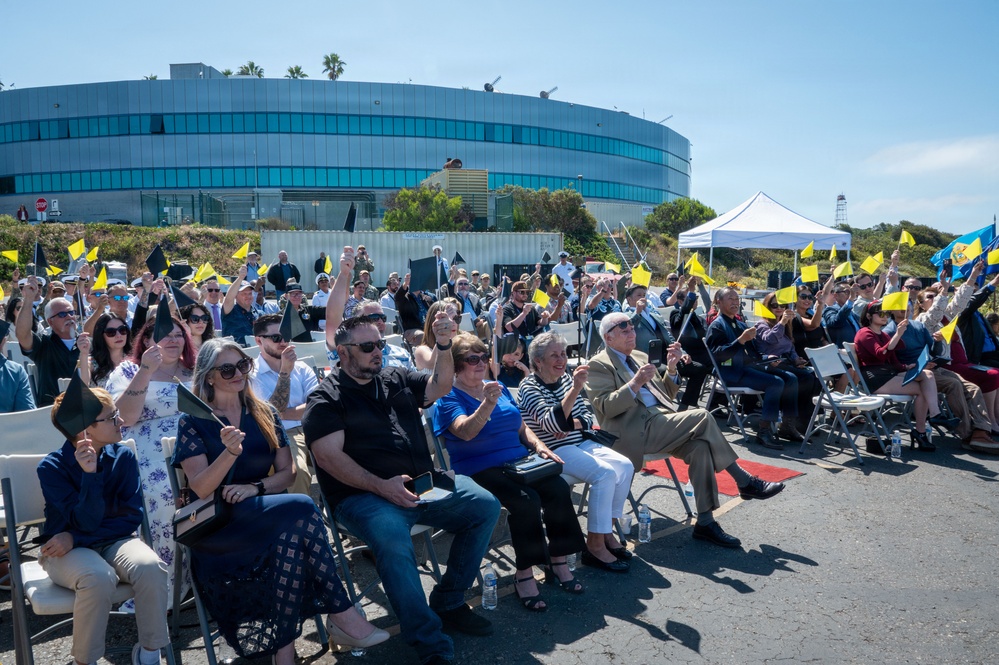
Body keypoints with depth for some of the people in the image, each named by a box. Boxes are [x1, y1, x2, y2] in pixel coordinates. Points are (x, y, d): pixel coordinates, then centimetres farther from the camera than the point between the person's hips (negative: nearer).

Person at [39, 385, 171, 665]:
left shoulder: (123, 456, -5)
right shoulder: (51, 467, -13)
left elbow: (132, 516, -6)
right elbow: (88, 522, -21)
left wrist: (75, 537, -15)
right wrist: (90, 474, -34)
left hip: (114, 540, 3)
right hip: (66, 550, -2)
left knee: (151, 566, -29)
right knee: (98, 577, -35)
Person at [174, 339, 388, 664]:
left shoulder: (264, 414, 11)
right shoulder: (193, 421, -1)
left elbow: (287, 473, 7)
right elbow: (200, 489, -11)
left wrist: (255, 487, -13)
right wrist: (229, 452, -29)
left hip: (263, 515, 4)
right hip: (216, 525, -4)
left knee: (290, 536, -35)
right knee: (302, 509, -31)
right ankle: (341, 615, -24)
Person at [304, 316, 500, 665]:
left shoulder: (395, 378, 15)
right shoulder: (326, 398, -2)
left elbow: (439, 387, 17)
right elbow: (328, 456, -12)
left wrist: (444, 345, -1)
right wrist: (381, 486, -23)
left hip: (423, 483, 6)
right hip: (363, 495, -6)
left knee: (484, 504, -7)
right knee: (393, 539, -36)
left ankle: (448, 602, 5)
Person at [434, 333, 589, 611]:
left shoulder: (499, 388, 18)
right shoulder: (449, 398, -4)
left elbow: (521, 427, 23)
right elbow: (466, 431, -23)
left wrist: (539, 446, 5)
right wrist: (487, 405, -38)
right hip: (479, 470, -6)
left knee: (558, 488, -19)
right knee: (526, 499, -31)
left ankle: (557, 561, -5)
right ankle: (524, 572, -16)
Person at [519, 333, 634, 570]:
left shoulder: (566, 379, 11)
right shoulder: (529, 388, -11)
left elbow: (589, 415, 13)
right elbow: (551, 423, -27)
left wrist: (573, 423, -11)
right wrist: (576, 389, -38)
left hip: (582, 443, 7)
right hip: (553, 452, -7)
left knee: (625, 466, -13)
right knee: (605, 473, -26)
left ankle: (607, 531, 0)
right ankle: (595, 545, -17)